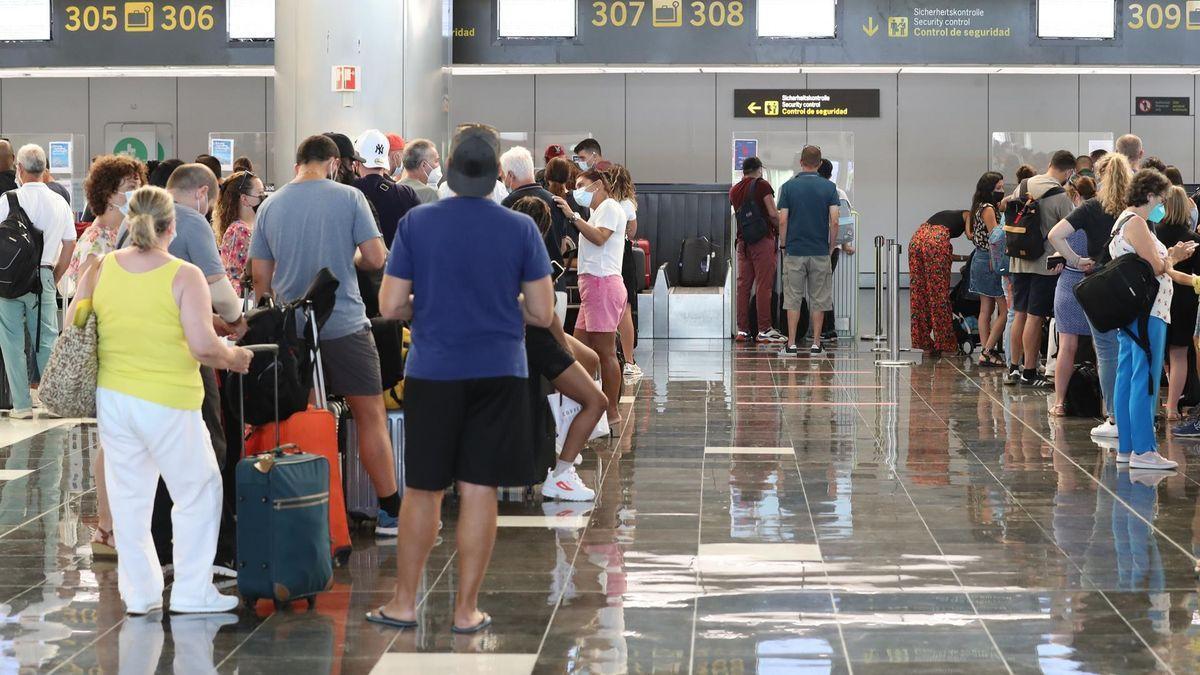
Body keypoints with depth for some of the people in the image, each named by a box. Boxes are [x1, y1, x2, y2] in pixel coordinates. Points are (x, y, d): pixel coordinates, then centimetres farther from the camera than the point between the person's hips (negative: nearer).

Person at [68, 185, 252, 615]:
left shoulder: (100, 269, 0)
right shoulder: (184, 277, -13)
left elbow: (72, 326, 7)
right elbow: (203, 346, -19)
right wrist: (233, 359, 1)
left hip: (112, 397, 5)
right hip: (167, 403, -5)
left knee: (128, 496, 15)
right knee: (198, 492, 11)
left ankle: (139, 593, 21)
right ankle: (191, 591, 11)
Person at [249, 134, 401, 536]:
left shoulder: (270, 206, 5)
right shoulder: (348, 198, -5)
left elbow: (261, 279, 7)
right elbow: (376, 259, -9)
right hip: (345, 325, -4)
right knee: (371, 417, 4)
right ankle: (390, 511, 4)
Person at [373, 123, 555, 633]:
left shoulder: (416, 223, -5)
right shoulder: (521, 229, -4)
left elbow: (391, 306, -4)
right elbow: (542, 314, -2)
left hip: (432, 375, 0)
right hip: (498, 375, 0)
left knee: (422, 490, 11)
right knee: (479, 491, 4)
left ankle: (404, 603, 18)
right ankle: (466, 610, 9)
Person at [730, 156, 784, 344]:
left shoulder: (734, 190, 13)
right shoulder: (762, 185, -6)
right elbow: (773, 214, -12)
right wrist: (780, 230, 5)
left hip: (742, 241, 6)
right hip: (763, 239, -6)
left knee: (743, 285, 7)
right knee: (764, 285, -5)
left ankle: (742, 329, 8)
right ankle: (764, 330, -6)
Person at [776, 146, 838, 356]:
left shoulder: (789, 186, -3)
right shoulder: (829, 187, -2)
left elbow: (782, 221, -5)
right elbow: (834, 222, -7)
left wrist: (784, 245, 8)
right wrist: (832, 247, 6)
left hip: (795, 252, 0)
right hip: (820, 252, 0)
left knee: (793, 299, 5)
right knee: (818, 300, 7)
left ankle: (792, 345, 2)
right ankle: (816, 345, 5)